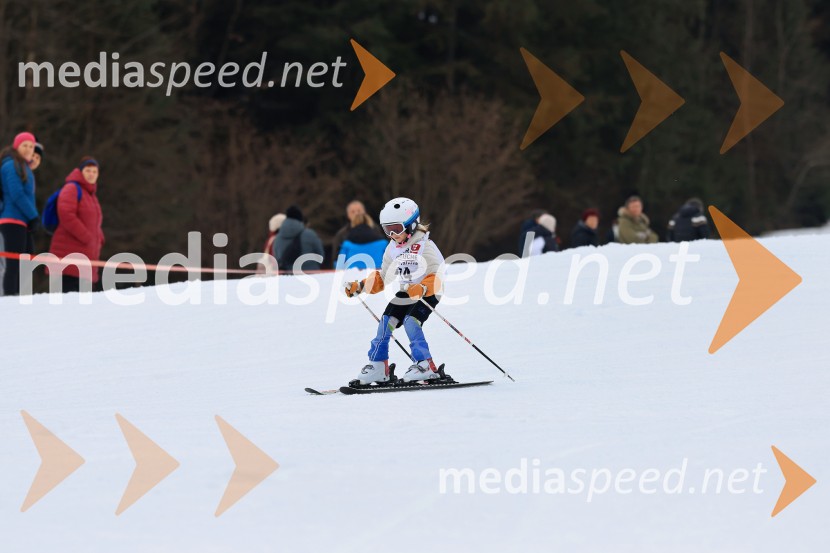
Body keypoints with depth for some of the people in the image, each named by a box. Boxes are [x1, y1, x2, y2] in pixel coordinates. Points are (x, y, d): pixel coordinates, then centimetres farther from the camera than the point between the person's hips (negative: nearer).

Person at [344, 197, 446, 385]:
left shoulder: (425, 246, -16)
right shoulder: (392, 249, 7)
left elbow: (438, 276, -24)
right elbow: (382, 278, 15)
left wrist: (422, 288, -43)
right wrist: (360, 286, 3)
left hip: (426, 296, -7)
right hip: (400, 297, 7)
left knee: (411, 323, -25)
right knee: (385, 325, -3)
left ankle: (425, 366, -20)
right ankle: (378, 367, 5)